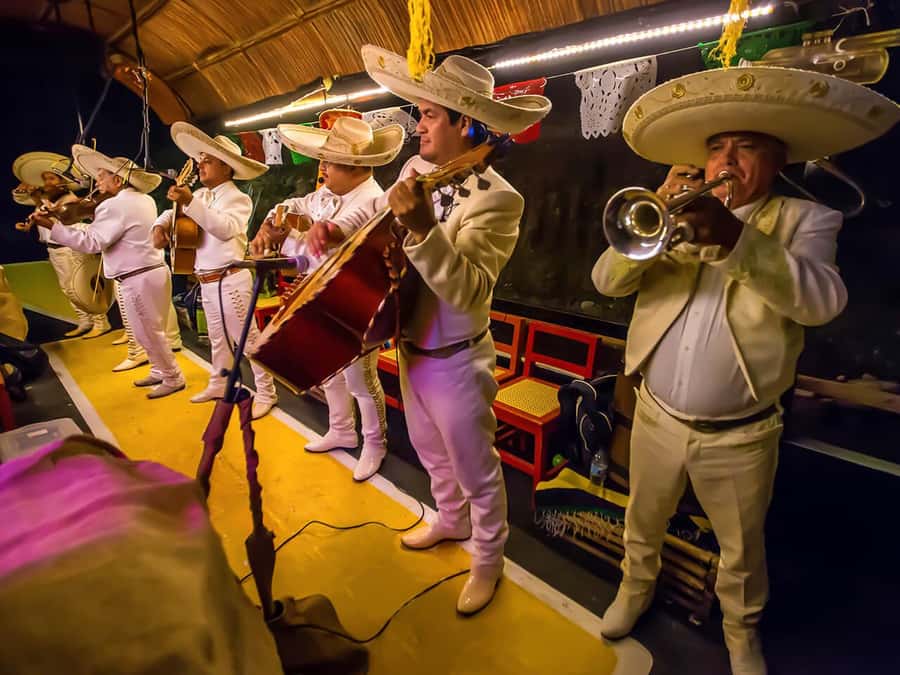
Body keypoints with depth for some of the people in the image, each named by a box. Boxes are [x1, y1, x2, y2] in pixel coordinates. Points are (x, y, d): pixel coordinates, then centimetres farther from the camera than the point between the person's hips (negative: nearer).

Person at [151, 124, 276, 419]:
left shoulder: (238, 199, -10)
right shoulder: (201, 196, 13)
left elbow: (225, 229, -29)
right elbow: (173, 211, 26)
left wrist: (190, 202, -34)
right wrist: (160, 225, 5)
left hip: (230, 280, -8)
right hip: (207, 282, 8)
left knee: (246, 337, -4)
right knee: (218, 337, 19)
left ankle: (266, 393, 5)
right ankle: (218, 384, 34)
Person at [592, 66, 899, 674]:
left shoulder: (806, 221, -5)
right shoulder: (680, 215, 1)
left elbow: (822, 299, -25)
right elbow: (607, 281, -10)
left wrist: (736, 237, -39)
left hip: (740, 436, -1)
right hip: (656, 419, 2)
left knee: (742, 552, 20)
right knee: (642, 523, 23)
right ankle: (637, 585, 52)